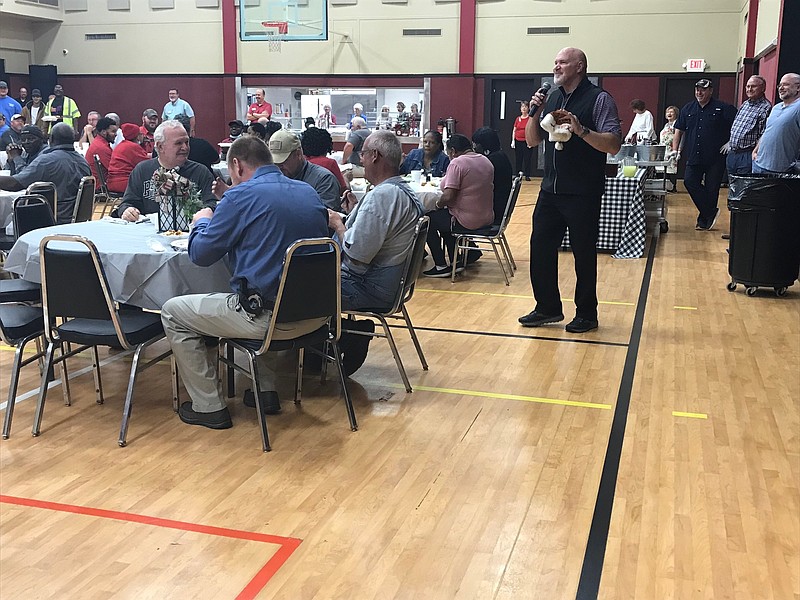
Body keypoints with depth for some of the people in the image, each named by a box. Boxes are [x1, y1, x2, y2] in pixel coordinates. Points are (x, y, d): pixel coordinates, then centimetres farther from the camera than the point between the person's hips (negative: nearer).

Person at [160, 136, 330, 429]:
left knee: (173, 312, 13)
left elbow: (200, 254, -4)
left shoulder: (242, 196, -11)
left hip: (269, 317, -7)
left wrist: (202, 221, 17)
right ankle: (265, 391, 32)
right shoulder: (309, 192, 9)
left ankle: (208, 407, 16)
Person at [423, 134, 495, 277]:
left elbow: (448, 197, -24)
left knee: (428, 219, 10)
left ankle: (441, 266, 10)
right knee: (445, 217, 29)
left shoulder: (457, 163, -17)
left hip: (467, 222, -9)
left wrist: (438, 204, -2)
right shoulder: (486, 161, 9)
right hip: (487, 218, 9)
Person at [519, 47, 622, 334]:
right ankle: (548, 307, 22)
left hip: (583, 194, -6)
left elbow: (614, 145, -17)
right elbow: (532, 141, 14)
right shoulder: (552, 98, 11)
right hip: (550, 189, 6)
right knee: (540, 247, 7)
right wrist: (535, 113, -2)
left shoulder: (599, 99, -8)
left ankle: (586, 314, 18)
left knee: (584, 254, 4)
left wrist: (581, 130, -28)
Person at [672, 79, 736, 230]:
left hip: (715, 157, -4)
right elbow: (679, 130, 14)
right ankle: (711, 212, 2)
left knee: (711, 189, 2)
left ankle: (704, 219, 16)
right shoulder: (688, 109, 11)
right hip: (694, 157, 4)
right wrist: (675, 150, 6)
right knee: (690, 182, -11)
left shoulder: (723, 108, -3)